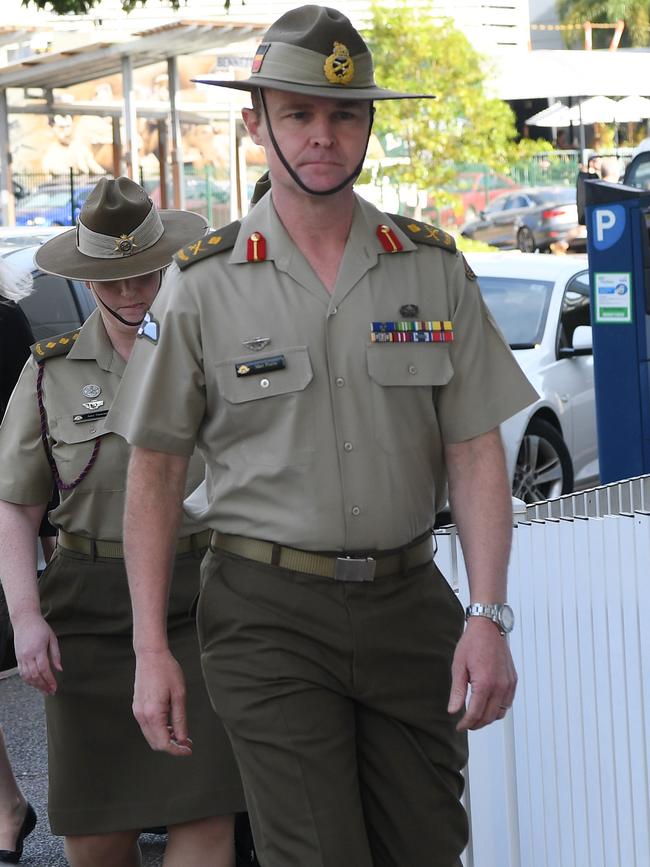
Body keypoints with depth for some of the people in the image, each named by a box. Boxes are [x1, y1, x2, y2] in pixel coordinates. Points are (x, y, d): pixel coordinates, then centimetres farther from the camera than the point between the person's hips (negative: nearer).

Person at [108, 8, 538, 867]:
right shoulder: (203, 285, -2)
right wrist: (151, 649, -3)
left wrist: (490, 616, -9)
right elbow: (154, 471, 2)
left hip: (408, 603, 3)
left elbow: (475, 452, 2)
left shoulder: (434, 269, 3)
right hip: (270, 611, -2)